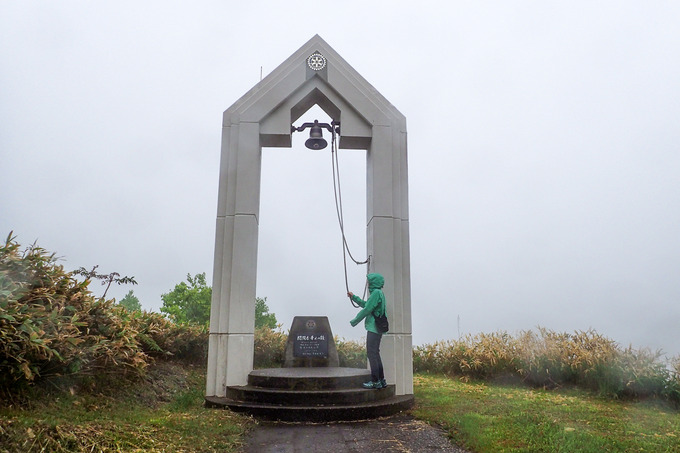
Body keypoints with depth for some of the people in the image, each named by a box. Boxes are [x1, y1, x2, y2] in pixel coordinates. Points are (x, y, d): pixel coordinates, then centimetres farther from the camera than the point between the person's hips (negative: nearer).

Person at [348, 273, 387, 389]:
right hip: (377, 328, 10)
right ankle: (381, 380, 19)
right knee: (375, 354, 15)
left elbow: (367, 309, -17)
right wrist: (354, 297, 33)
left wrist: (354, 321, -8)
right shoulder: (379, 293, 17)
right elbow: (366, 305, 30)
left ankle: (375, 381, -4)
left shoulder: (376, 293, -14)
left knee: (372, 353, -6)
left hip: (374, 328, -10)